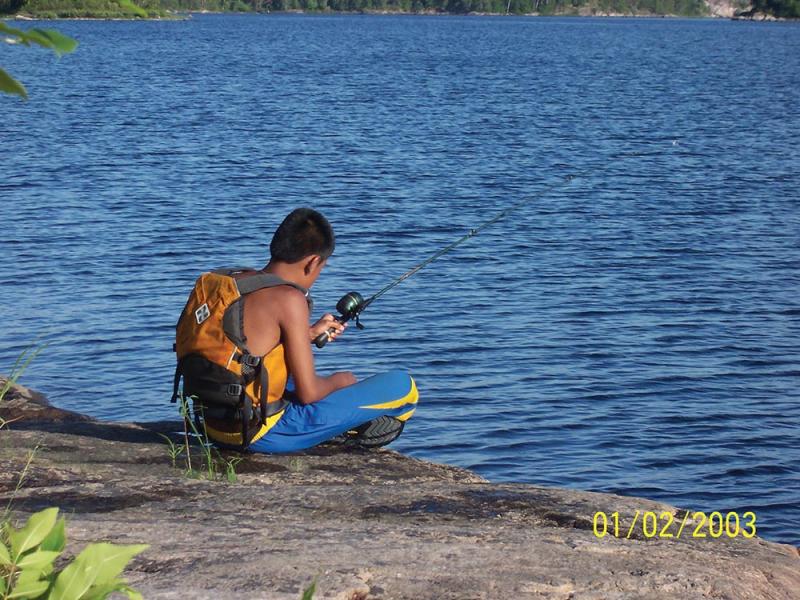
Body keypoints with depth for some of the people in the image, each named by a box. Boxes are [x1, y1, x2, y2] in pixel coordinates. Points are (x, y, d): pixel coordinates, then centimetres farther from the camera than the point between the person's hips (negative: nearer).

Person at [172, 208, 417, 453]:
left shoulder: (224, 283, 6)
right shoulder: (289, 298, -16)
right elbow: (308, 393, -15)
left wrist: (309, 333, 27)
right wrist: (338, 381, 7)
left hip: (213, 425, 9)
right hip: (262, 434, -8)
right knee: (403, 387, -3)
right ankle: (349, 434, 22)